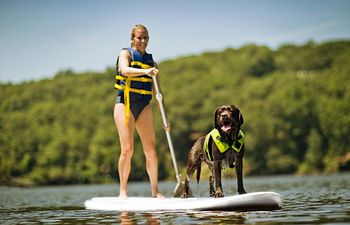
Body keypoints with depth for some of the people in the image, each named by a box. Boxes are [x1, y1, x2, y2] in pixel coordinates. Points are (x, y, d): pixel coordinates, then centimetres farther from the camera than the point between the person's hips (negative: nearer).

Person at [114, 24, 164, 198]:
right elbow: (125, 70, -20)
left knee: (151, 149, -5)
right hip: (125, 103, -4)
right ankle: (123, 191, -1)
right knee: (127, 149, -10)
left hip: (144, 106, 4)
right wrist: (145, 71, -36)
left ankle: (155, 191, 0)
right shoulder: (125, 53, 5)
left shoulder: (151, 62, 16)